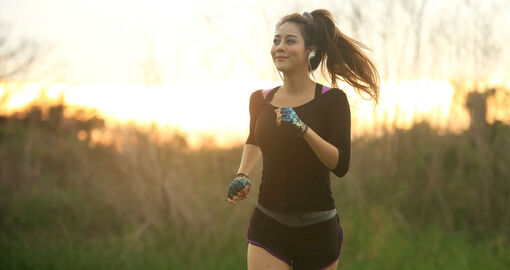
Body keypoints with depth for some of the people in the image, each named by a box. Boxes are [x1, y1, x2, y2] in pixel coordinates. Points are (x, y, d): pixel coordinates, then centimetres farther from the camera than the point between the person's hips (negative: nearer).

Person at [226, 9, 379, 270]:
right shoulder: (261, 100, 3)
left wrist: (302, 128, -28)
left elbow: (341, 165, -17)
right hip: (267, 228, 2)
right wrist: (242, 175, 11)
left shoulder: (331, 100, -7)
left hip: (317, 229, -2)